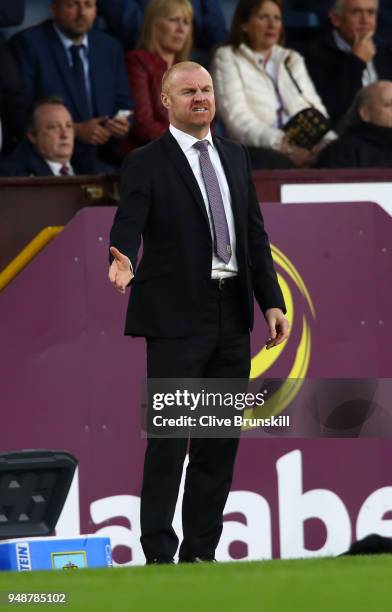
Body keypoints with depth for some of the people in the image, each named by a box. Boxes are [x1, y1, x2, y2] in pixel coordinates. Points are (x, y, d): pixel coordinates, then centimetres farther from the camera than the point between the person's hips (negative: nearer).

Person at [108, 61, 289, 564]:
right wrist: (123, 261, -38)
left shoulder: (234, 157, 15)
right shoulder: (146, 164, -4)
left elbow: (255, 234, 15)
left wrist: (272, 302, 8)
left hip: (232, 316, 6)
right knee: (169, 437, -7)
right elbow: (128, 225, -15)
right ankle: (159, 555, -4)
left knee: (220, 439, 7)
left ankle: (201, 552, 13)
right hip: (177, 317, -6)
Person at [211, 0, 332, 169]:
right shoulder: (227, 58, 9)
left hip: (303, 150, 5)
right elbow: (237, 117, -6)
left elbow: (315, 109, 15)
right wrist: (284, 146, -21)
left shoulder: (293, 59, 27)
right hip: (258, 151, -5)